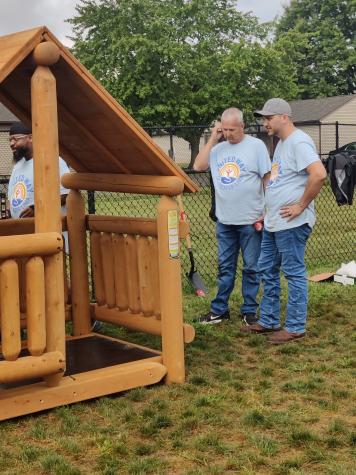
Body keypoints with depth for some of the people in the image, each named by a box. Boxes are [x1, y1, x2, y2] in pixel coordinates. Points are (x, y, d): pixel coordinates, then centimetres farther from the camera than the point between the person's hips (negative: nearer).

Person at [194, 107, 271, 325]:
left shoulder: (256, 146, -4)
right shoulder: (218, 148, 8)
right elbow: (198, 166, -3)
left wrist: (267, 212, -9)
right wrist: (213, 139, -3)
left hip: (250, 221, -4)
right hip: (224, 220, 4)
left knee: (251, 268, 6)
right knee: (225, 267, 13)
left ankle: (249, 311, 17)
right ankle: (220, 309, 22)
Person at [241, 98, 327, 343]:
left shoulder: (299, 142, -16)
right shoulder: (281, 144, 16)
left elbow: (319, 174, -29)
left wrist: (301, 205, -21)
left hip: (291, 224, -10)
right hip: (273, 222, 10)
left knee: (294, 273, -1)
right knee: (267, 270, 16)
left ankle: (295, 328, 8)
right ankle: (269, 321, 27)